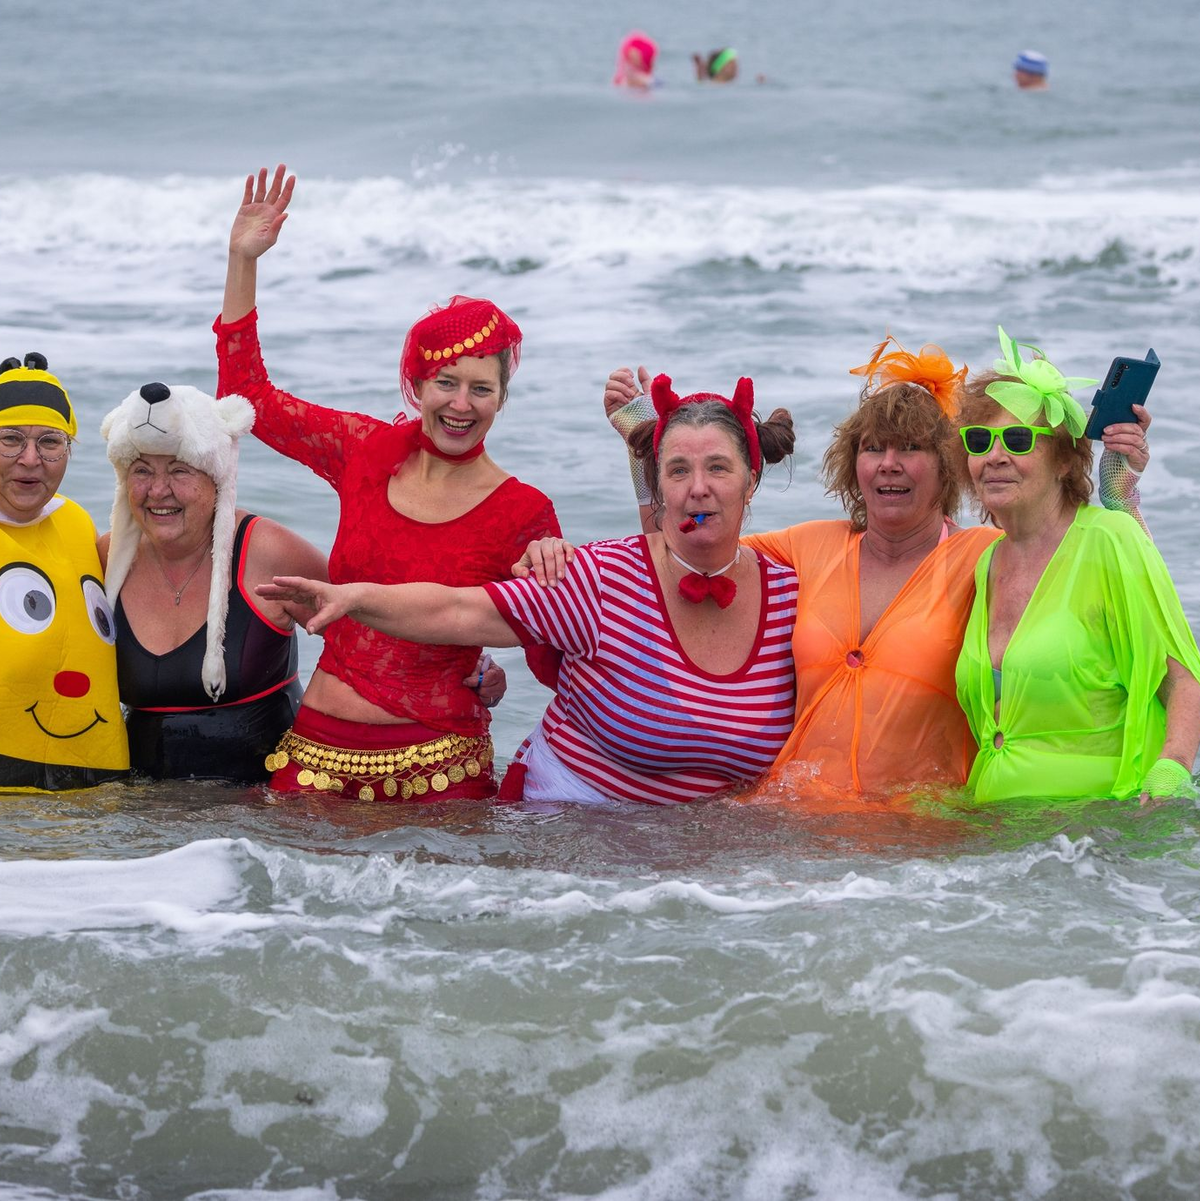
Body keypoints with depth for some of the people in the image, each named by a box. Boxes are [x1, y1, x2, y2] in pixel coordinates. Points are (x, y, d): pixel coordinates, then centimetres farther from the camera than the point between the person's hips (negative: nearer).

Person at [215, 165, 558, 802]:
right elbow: (246, 394, 16)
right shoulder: (367, 451, 6)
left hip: (438, 770, -3)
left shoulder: (523, 513, -4)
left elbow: (552, 665, -2)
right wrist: (242, 261, 12)